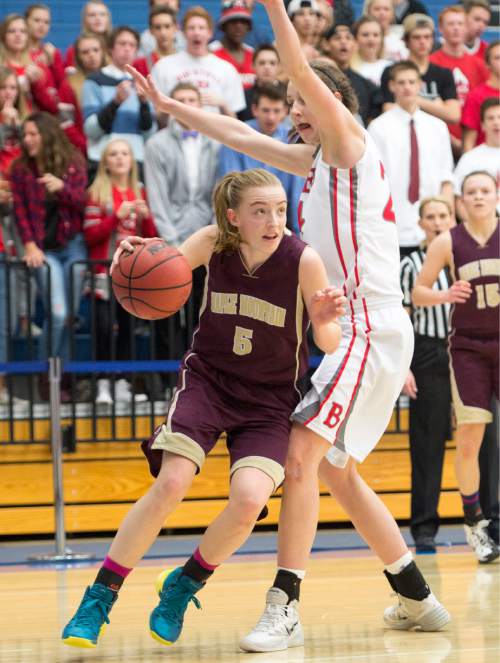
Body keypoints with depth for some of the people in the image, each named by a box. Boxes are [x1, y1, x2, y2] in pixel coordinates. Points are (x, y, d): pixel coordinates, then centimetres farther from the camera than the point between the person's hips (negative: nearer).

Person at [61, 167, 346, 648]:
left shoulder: (303, 261, -19)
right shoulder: (215, 242, -14)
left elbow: (330, 344, -11)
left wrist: (325, 320, -35)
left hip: (269, 396, -1)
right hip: (207, 377, 1)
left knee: (249, 500, -21)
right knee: (170, 484, -17)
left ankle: (184, 585, 8)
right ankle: (99, 599, -4)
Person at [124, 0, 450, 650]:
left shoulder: (350, 144, -6)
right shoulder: (316, 160, 18)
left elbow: (303, 71, -20)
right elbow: (242, 135, 24)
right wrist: (170, 106, 22)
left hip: (371, 328, -10)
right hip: (355, 333, 10)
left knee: (302, 455, -18)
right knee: (336, 471, 16)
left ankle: (284, 608, -19)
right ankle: (417, 600, 23)